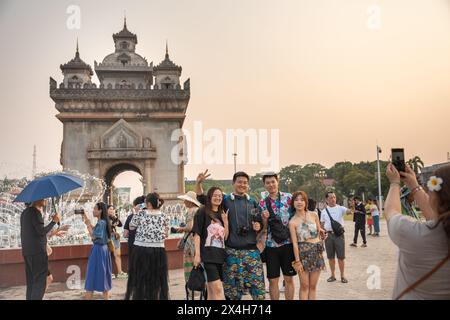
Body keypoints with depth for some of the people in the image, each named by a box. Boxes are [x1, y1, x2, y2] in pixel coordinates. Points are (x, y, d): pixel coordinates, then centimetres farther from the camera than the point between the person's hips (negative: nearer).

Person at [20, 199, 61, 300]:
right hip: (37, 251, -9)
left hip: (26, 251, 9)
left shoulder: (25, 212, 16)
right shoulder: (35, 212, -13)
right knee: (40, 281, -6)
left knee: (31, 282, 12)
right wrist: (54, 221, -11)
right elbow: (42, 231, -17)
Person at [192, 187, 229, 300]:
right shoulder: (203, 212, 1)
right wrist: (197, 254, -12)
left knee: (212, 292, 9)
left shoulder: (222, 215, 17)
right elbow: (197, 234, -5)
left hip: (220, 255, 6)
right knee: (218, 289, -15)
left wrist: (225, 222, 0)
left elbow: (225, 237, 12)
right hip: (208, 254, -6)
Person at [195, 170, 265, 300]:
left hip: (252, 250, 1)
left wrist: (258, 226, -5)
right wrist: (199, 182, -12)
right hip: (232, 251, -1)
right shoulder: (225, 200, 5)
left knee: (257, 282, -1)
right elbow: (202, 198, 4)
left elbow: (260, 223, 18)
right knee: (233, 285, 5)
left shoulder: (253, 202, 11)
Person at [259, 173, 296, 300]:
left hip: (288, 243, -1)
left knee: (289, 279, 8)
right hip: (271, 245, 1)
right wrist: (265, 218, -13)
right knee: (273, 280, 7)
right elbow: (263, 228, 6)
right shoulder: (262, 203, 6)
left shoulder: (289, 197, 0)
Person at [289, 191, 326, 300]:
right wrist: (297, 261, -10)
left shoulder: (314, 215, 3)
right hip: (303, 252, -3)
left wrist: (322, 233, -4)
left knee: (313, 286, 9)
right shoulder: (292, 222, -5)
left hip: (317, 252, 3)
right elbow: (295, 243, -7)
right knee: (304, 286, 1)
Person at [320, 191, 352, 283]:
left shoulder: (340, 208, -3)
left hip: (339, 234, -2)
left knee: (341, 256, 2)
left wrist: (351, 210, -45)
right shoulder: (324, 211, 6)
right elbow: (322, 224, 12)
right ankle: (333, 275, 22)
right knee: (331, 257, 10)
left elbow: (348, 211, -23)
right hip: (328, 234, 3)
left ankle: (342, 275, 15)